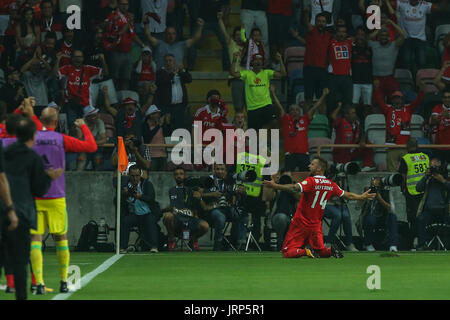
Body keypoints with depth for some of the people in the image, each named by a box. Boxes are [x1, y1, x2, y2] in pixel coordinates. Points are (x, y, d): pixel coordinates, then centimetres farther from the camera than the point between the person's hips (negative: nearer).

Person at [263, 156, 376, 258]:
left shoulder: (311, 181, -16)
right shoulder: (331, 184, 3)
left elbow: (296, 188, -33)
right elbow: (347, 195, 14)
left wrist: (275, 186, -41)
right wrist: (362, 197, 33)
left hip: (301, 224, -5)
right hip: (316, 225, 5)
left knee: (288, 252, -3)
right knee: (321, 251, 18)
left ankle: (306, 252, -27)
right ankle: (331, 251, -11)